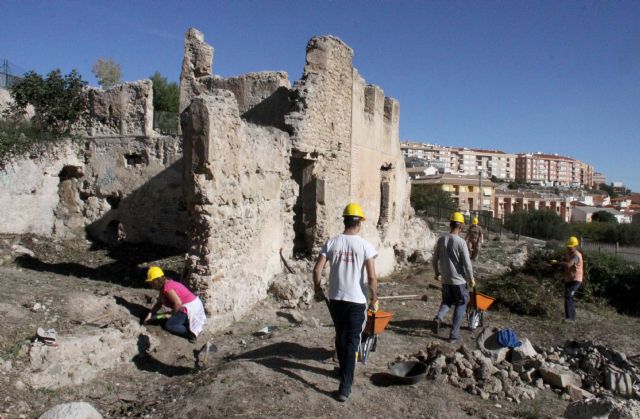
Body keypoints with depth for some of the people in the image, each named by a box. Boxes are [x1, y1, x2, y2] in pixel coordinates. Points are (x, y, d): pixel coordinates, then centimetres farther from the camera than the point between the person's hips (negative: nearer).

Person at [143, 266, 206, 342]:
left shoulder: (167, 288, -21)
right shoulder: (163, 286, 10)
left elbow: (178, 303, -28)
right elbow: (159, 303, 17)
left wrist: (171, 314, -13)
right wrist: (150, 314, 12)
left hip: (190, 307, -11)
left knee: (168, 326, -5)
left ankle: (190, 333, -7)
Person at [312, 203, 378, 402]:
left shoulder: (331, 242, -2)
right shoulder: (365, 245, -10)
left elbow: (317, 270, -3)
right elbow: (372, 277, -14)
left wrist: (318, 289, 12)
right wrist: (374, 297, 2)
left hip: (335, 299, 3)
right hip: (356, 301, -3)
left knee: (340, 337, 20)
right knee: (351, 342, 2)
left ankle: (344, 372, 37)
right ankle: (345, 387, 0)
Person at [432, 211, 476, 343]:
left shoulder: (441, 239, -1)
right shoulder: (461, 242, -16)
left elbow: (434, 259, 7)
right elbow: (467, 264, -14)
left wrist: (437, 273, 22)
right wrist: (471, 279, 0)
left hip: (445, 279, 5)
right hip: (459, 280, -4)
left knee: (447, 301, 23)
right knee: (460, 305, 10)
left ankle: (439, 317, -5)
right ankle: (454, 334, 9)